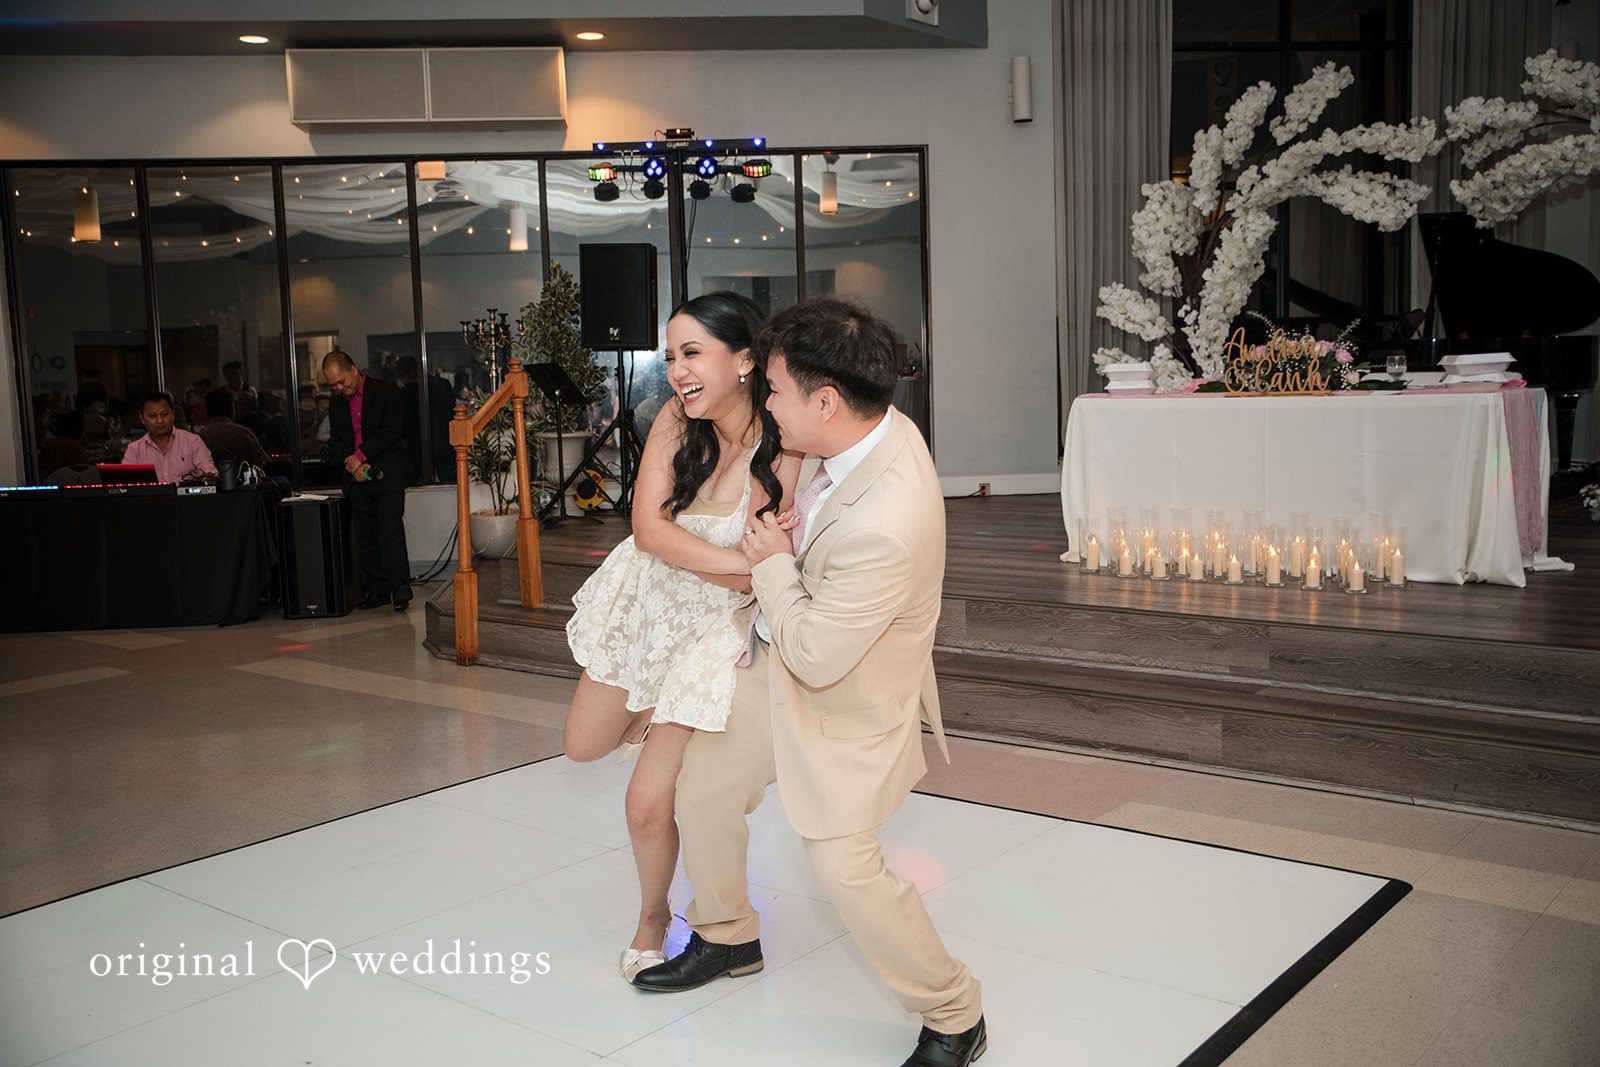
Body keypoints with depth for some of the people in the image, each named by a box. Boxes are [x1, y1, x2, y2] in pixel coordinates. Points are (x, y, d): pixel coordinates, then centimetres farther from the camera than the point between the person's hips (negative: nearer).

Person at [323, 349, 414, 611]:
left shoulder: (386, 391, -2)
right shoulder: (337, 404, 15)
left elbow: (391, 432, -10)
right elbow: (335, 442, 14)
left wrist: (361, 456, -12)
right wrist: (349, 461, -6)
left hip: (387, 474, -5)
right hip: (357, 478, 6)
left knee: (391, 529, -12)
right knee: (365, 535, 4)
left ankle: (400, 585, -10)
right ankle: (377, 590, 9)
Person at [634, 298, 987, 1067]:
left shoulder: (886, 526, -39)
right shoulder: (873, 427, -11)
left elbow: (815, 657, -28)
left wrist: (771, 564, -16)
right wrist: (787, 528, -1)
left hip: (845, 699, -9)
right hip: (779, 665, 9)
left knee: (844, 863, -11)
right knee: (702, 789, 17)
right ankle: (726, 938, 43)